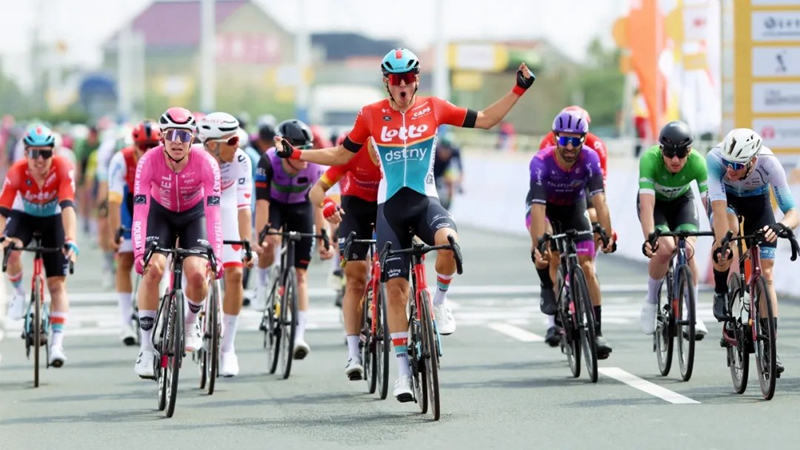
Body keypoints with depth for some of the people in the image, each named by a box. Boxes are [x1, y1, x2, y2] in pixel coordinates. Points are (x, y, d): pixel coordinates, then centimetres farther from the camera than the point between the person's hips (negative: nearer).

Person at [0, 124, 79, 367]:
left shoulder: (63, 168, -32)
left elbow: (68, 206, -41)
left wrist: (70, 240, -55)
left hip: (52, 219, 0)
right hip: (24, 216, 0)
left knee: (57, 283, -8)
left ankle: (57, 342, -7)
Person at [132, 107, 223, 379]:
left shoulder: (206, 164, -29)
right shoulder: (149, 162, -29)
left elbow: (213, 213, -32)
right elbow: (140, 211, -33)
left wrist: (217, 256, -40)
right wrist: (139, 252, -43)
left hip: (193, 215, 0)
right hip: (160, 213, 0)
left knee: (197, 273, -21)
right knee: (152, 268, -23)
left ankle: (191, 322, 14)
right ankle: (146, 349, -16)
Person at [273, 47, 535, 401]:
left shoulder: (433, 108, 1)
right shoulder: (371, 115, 1)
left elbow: (485, 120, 7)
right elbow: (342, 154, 12)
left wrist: (519, 90, -1)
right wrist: (295, 154, 5)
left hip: (425, 202, -1)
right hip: (390, 208, 1)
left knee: (448, 240, -35)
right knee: (396, 287, -3)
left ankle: (440, 301, -6)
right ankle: (404, 370, 6)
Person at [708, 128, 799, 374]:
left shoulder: (769, 164, -36)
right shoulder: (715, 158, -38)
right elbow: (719, 206, -44)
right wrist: (722, 244, -56)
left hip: (757, 200, 1)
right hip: (725, 197, -1)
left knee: (765, 273, -8)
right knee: (728, 231, -35)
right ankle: (720, 293, -10)